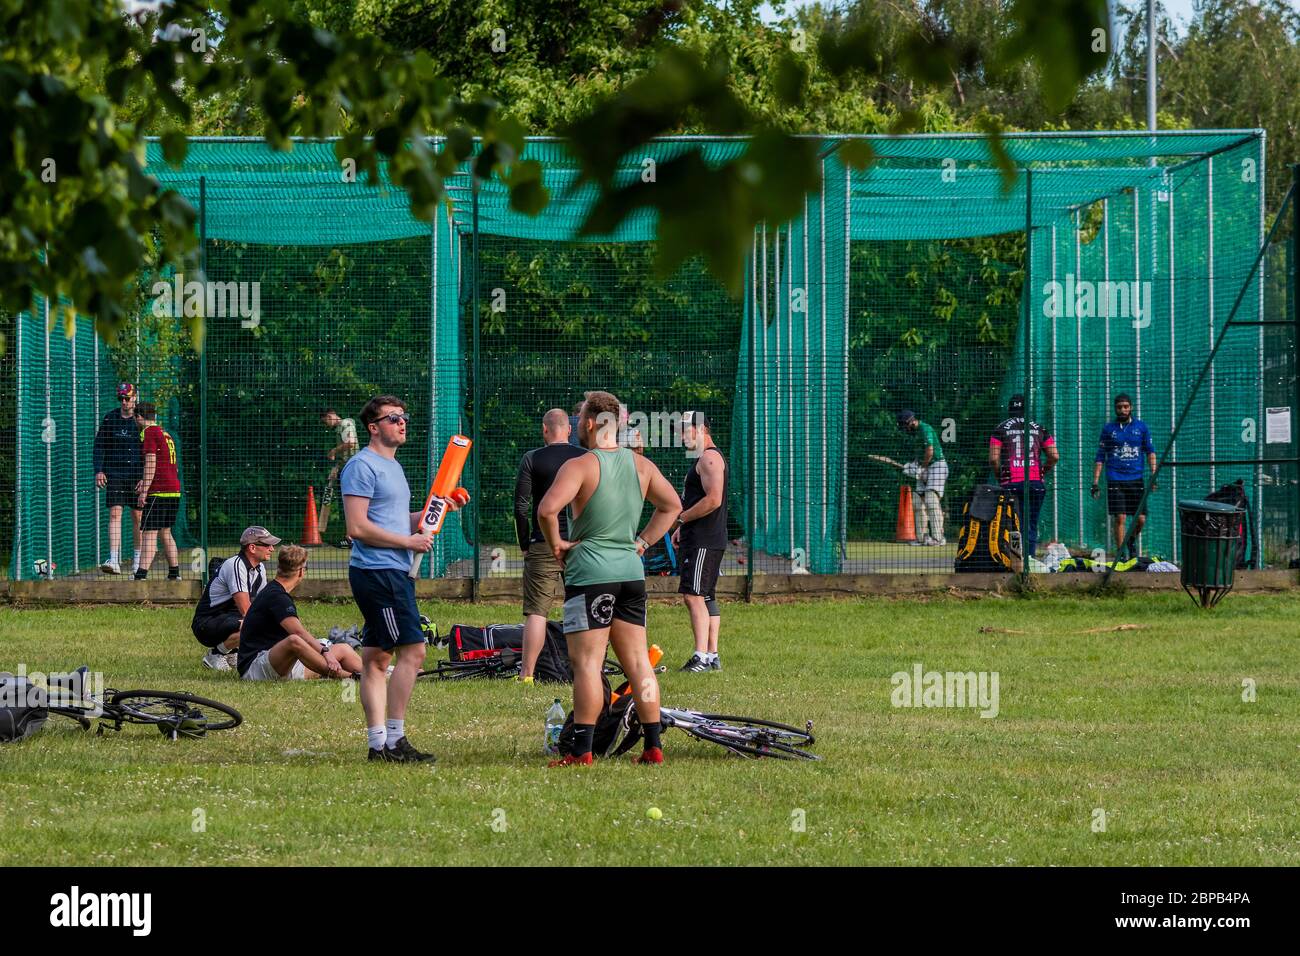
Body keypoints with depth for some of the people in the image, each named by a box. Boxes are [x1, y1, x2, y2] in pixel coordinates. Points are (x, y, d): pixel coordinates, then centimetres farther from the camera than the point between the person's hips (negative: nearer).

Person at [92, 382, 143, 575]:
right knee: (115, 513, -11)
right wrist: (99, 470, -4)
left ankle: (138, 559, 19)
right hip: (115, 474, 0)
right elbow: (99, 446, 8)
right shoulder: (110, 418, 5)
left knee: (138, 516, 4)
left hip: (137, 475, 0)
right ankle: (114, 560, -19)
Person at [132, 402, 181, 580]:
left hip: (158, 492, -8)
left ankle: (141, 576, -22)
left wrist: (144, 491, -17)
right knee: (165, 532, 19)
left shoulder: (149, 432, -6)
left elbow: (151, 462, -15)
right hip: (174, 490, 8)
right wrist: (146, 481, 35)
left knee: (150, 533, -14)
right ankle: (174, 574, 23)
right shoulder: (166, 434, 19)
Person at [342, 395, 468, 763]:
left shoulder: (392, 466, 21)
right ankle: (394, 739, -11)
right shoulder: (362, 466, -10)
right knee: (413, 650, -13)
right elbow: (358, 527, -17)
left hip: (393, 573, 10)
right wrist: (409, 541, -15)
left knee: (377, 659, 9)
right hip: (378, 571, -10)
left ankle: (379, 745, 10)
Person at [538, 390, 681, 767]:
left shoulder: (580, 466, -11)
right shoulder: (640, 464, 9)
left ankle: (582, 749, -8)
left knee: (587, 662, -5)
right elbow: (672, 506, 21)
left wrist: (556, 544, -8)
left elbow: (547, 509, -25)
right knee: (638, 662, 9)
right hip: (631, 571, 6)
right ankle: (653, 746, 10)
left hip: (590, 574, -6)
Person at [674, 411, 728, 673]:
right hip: (698, 540, 11)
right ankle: (712, 656, 14)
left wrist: (681, 517, -14)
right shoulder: (703, 459, 21)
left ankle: (701, 657, -21)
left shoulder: (709, 458, -13)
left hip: (705, 542, -11)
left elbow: (713, 500, -24)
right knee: (706, 597, 11)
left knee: (693, 594, -16)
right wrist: (682, 528, 18)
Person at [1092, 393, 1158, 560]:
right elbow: (1100, 457, 10)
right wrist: (1095, 482, 4)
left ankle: (1133, 540, 27)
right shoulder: (1108, 429, 8)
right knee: (1119, 518, -7)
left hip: (1136, 479, 1)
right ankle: (1121, 554, 0)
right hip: (1115, 480, -1)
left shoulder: (1141, 427, 8)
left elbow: (1150, 451, 7)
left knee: (1140, 518, -3)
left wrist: (1153, 473, -6)